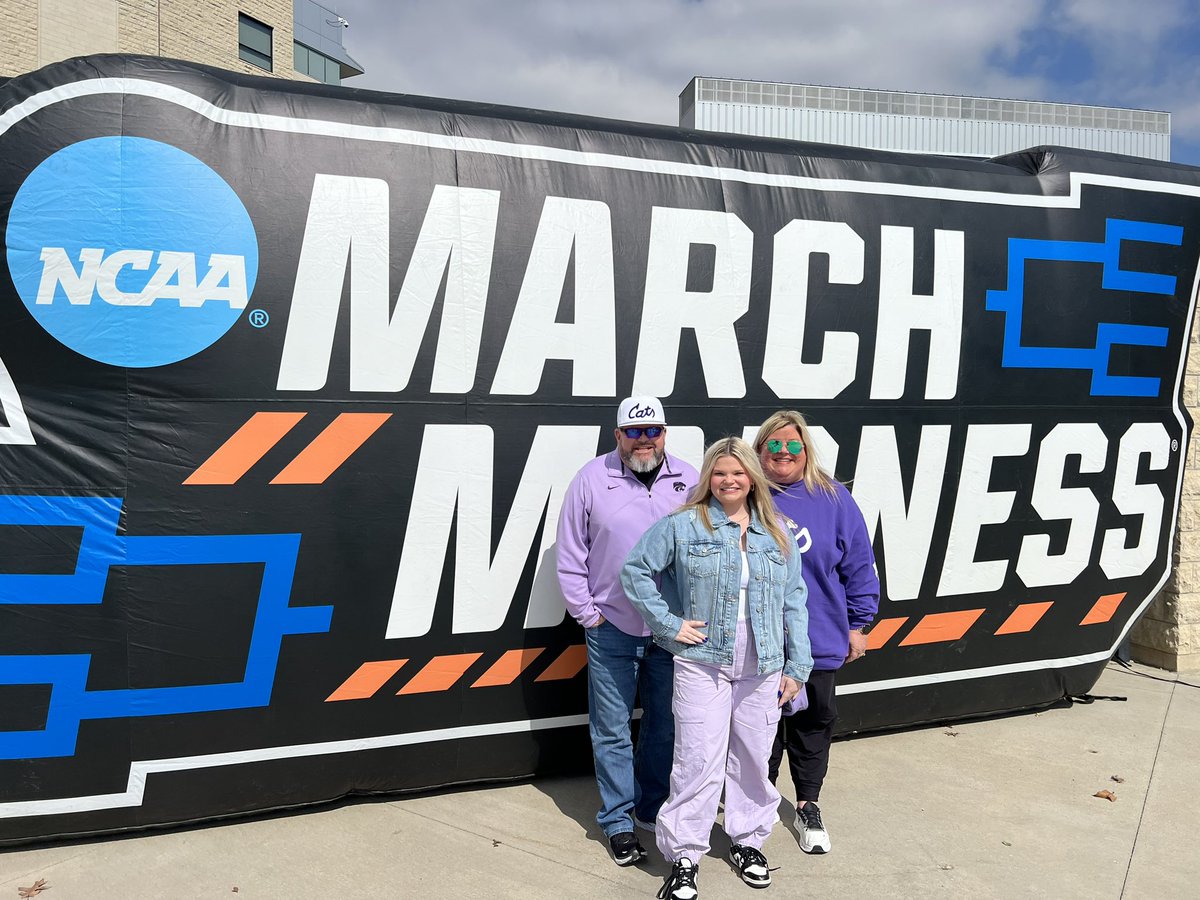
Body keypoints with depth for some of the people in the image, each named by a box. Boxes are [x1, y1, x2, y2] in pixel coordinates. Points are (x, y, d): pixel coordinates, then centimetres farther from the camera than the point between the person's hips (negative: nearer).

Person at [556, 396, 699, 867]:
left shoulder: (689, 480, 2)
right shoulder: (592, 479, -4)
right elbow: (569, 556, -1)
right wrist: (587, 613, -3)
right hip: (612, 630, -2)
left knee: (666, 725, 15)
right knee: (612, 731, 7)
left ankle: (653, 808, 35)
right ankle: (618, 821, 24)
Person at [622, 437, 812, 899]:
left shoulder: (776, 533, 8)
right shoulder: (683, 526, -4)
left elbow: (793, 601, 10)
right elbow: (636, 570, -2)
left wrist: (797, 665, 7)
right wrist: (668, 623, -7)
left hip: (762, 669, 4)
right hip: (702, 664, -3)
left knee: (753, 758, 14)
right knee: (698, 761, -2)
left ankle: (748, 840, 35)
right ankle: (683, 856, 14)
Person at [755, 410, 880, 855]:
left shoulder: (832, 498, -4)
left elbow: (858, 566, 1)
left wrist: (857, 624, 3)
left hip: (819, 642, 1)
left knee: (813, 724, 14)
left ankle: (808, 806, 34)